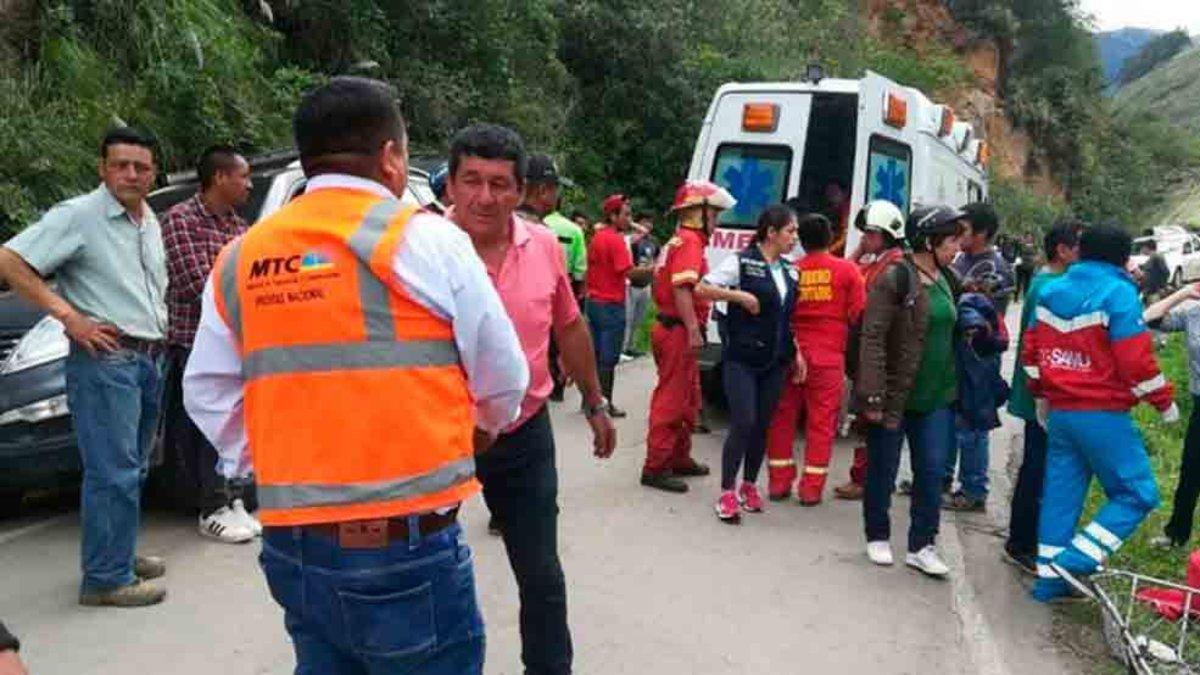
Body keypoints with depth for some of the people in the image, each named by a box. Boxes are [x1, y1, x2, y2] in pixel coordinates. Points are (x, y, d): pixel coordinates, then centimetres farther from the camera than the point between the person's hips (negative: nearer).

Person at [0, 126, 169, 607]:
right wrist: (69, 317, -17)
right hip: (105, 357, -8)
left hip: (150, 359, 8)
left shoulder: (150, 223, 16)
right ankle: (107, 578, -2)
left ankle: (120, 554, 28)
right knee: (113, 472, -9)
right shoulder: (78, 216, -8)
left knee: (132, 469, 15)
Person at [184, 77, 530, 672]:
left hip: (291, 544, 5)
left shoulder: (239, 258, 5)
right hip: (404, 545, -5)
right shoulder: (426, 241, -8)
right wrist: (481, 429, 18)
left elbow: (207, 393, 9)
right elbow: (504, 379, -1)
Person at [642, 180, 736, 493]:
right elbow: (682, 289, -24)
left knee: (687, 400, 19)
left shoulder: (680, 241, 19)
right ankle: (656, 467, -1)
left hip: (673, 329, 11)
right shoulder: (690, 241, -12)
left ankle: (679, 458, 30)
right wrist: (693, 330, -27)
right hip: (678, 331, -11)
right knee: (672, 400, -6)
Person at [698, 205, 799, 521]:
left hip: (774, 362, 6)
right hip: (741, 359, -6)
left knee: (762, 426, 9)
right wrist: (741, 296, -17)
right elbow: (702, 288, -11)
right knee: (743, 423, -10)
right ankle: (727, 493, 2)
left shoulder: (790, 272, 12)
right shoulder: (742, 262, -7)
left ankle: (749, 485, 26)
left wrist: (796, 352, 12)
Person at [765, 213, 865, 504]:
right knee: (821, 421, 6)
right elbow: (858, 315, -3)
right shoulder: (847, 270, -3)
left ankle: (779, 482, 17)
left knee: (783, 417, 12)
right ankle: (811, 488, 8)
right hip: (828, 357, -1)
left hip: (791, 354, 2)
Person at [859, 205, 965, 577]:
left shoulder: (945, 280, 8)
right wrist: (873, 395, -22)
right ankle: (878, 538, 26)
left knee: (932, 471, 7)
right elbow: (872, 337, -18)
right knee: (883, 470, 8)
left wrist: (952, 386, 15)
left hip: (936, 395, 6)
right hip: (894, 393, -6)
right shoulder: (895, 278, -14)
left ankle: (922, 546, 18)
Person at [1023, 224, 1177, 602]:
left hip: (1059, 411, 7)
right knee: (1137, 494, 4)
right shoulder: (1118, 293, -11)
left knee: (1061, 493, 13)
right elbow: (1135, 359, -15)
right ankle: (1075, 561, -6)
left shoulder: (1053, 291, 10)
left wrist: (1041, 395, 24)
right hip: (1102, 415, -7)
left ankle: (1050, 576, 18)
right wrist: (1164, 401, -2)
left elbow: (1032, 350, 14)